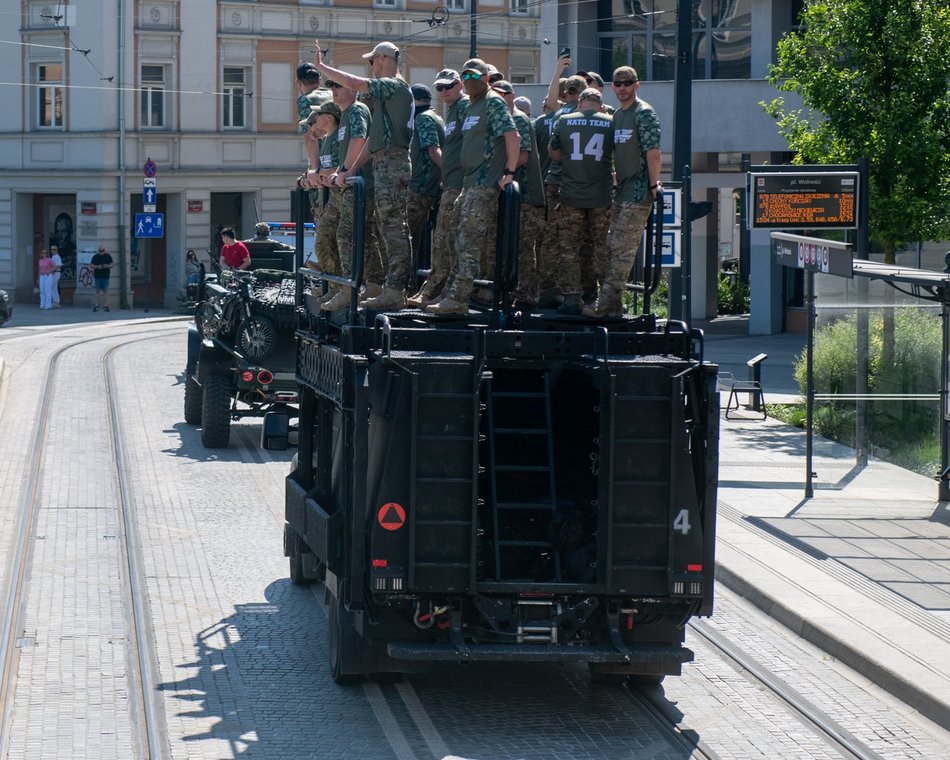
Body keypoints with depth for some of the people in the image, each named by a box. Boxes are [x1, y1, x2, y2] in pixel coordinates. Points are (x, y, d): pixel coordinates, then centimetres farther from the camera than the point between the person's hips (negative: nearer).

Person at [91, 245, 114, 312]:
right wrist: (97, 267, -14)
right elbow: (91, 265, 5)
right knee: (98, 291, 2)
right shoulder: (95, 257, 6)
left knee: (105, 291, -3)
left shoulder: (108, 257, 7)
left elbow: (111, 265, 9)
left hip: (105, 277, 0)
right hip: (97, 277, 0)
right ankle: (97, 305, 4)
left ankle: (105, 305, -1)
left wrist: (107, 266, -13)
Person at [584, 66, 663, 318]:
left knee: (622, 249, -10)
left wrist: (653, 185, -13)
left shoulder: (643, 113, -8)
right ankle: (611, 303, 13)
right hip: (621, 191, 9)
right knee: (613, 247, 9)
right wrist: (613, 182, 18)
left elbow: (654, 153, -13)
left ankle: (607, 301, -11)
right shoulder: (615, 115, 17)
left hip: (638, 191, -9)